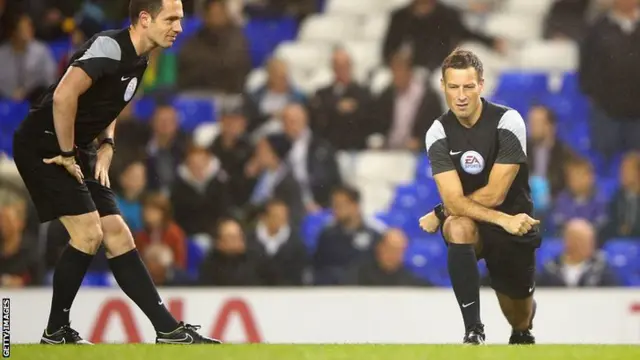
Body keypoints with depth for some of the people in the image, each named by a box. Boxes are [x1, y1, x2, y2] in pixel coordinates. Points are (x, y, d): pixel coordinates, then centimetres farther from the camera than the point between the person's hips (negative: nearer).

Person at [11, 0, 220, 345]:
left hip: (75, 151, 9)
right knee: (89, 233, -15)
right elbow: (63, 96, -31)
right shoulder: (109, 47, -20)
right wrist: (67, 155, -22)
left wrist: (105, 148, 7)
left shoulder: (137, 61, 9)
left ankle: (168, 330, 3)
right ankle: (55, 333, -1)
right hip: (43, 145, -9)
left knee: (117, 235, 4)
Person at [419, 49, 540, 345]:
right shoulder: (439, 133, -11)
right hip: (470, 224, 1)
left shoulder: (508, 122, -18)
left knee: (519, 318, 6)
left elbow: (494, 194, -21)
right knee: (458, 227, -36)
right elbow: (453, 200, -20)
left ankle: (522, 332, 48)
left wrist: (439, 214, -16)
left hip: (514, 223, -1)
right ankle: (473, 331, -29)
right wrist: (503, 220, -32)